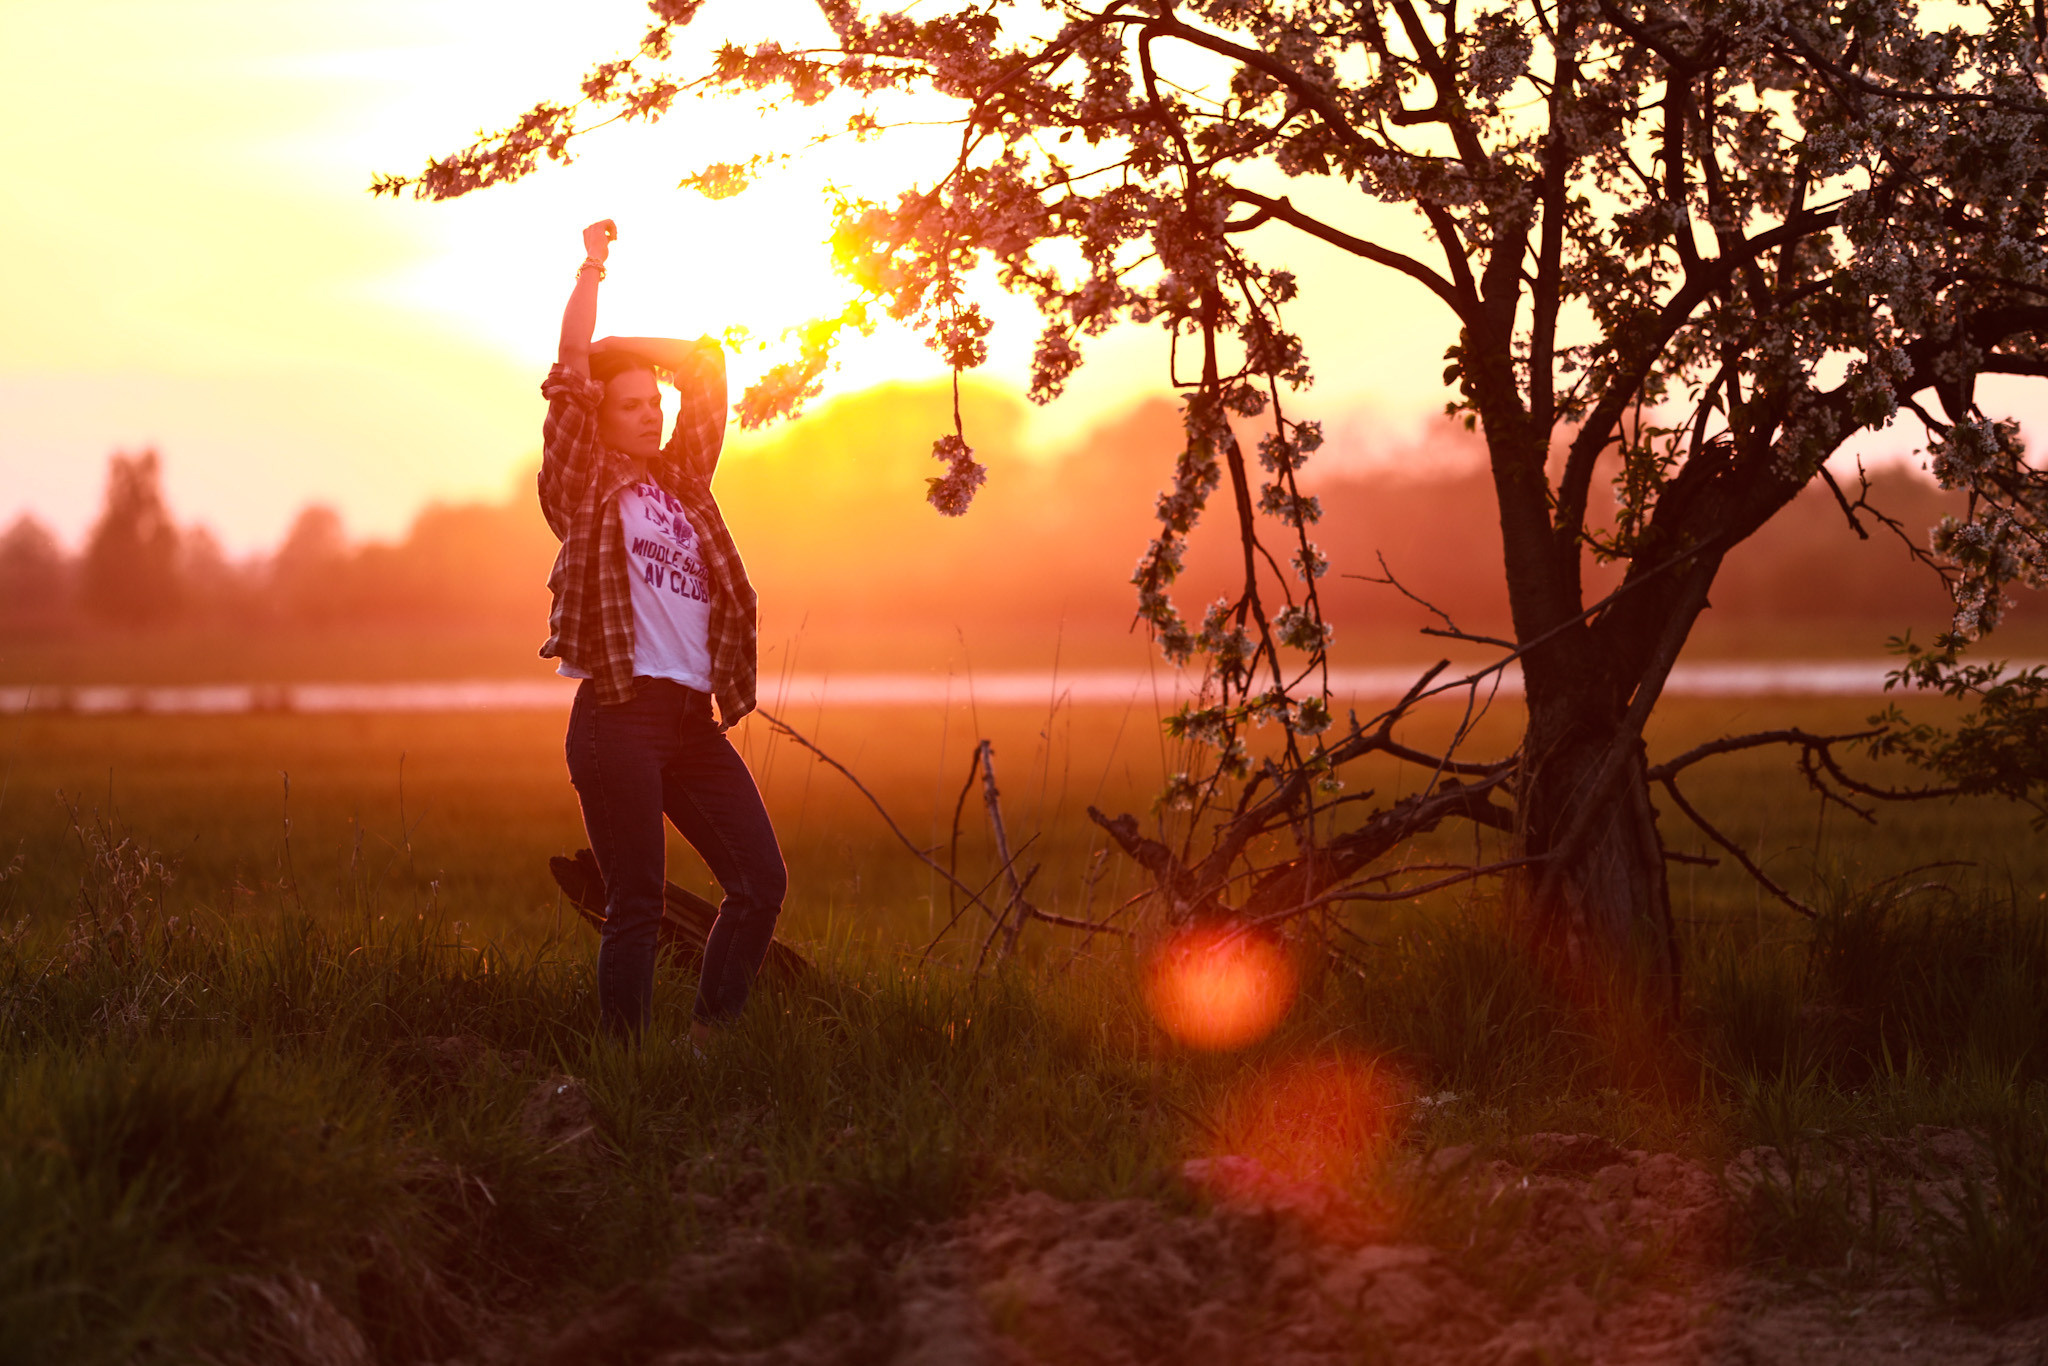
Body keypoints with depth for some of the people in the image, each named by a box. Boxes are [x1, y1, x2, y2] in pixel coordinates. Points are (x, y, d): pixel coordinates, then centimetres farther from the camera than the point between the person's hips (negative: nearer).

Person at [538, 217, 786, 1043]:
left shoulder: (682, 480, 19)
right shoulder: (584, 486, 5)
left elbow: (705, 367, 23)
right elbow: (570, 378, -4)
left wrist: (621, 349, 18)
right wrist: (591, 272, -2)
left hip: (694, 718, 6)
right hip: (619, 713, -6)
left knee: (761, 880, 2)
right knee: (636, 902, -7)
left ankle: (709, 1037, 11)